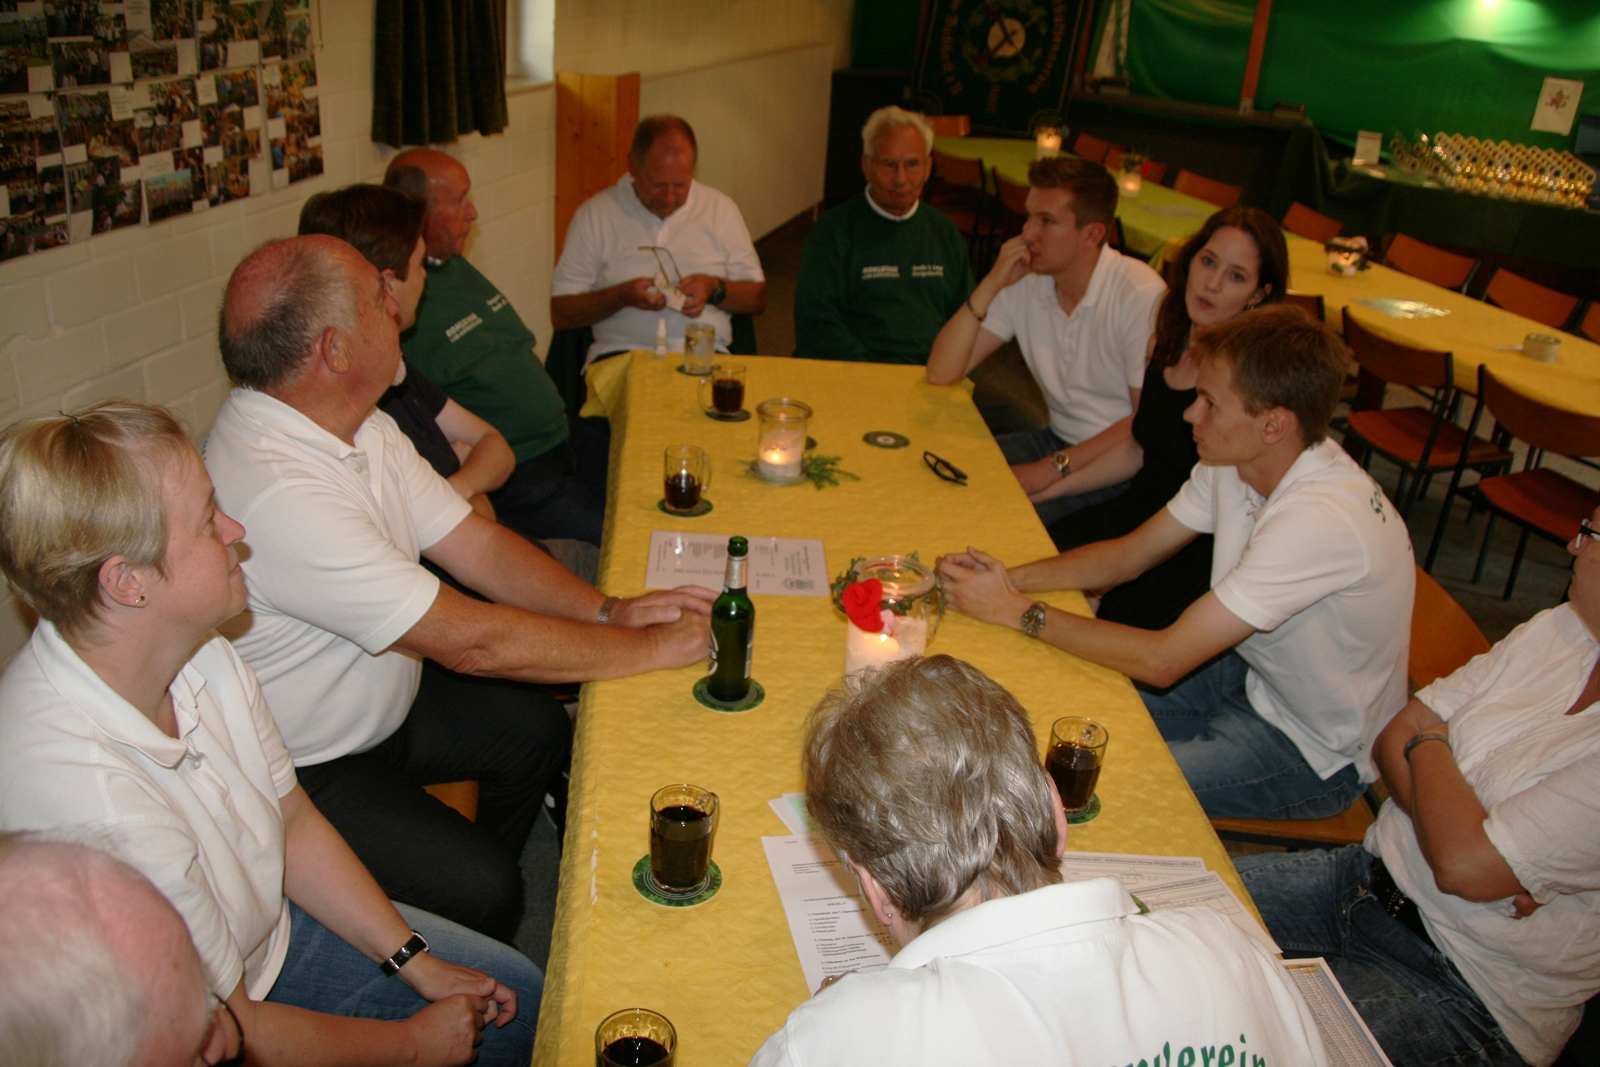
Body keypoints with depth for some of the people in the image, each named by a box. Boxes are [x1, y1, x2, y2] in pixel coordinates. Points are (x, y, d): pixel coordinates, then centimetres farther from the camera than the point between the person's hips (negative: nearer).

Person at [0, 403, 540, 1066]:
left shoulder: (198, 655, -12)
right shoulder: (83, 796, -36)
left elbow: (295, 825, 2)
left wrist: (416, 961, -1)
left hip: (269, 930, 7)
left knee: (517, 996, 10)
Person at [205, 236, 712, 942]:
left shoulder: (361, 427, -5)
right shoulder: (276, 491, -35)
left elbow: (477, 544, 0)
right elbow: (465, 640, -32)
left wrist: (609, 611, -13)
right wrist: (648, 648, -23)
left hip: (382, 699, 9)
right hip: (301, 771, -9)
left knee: (541, 730, 14)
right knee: (482, 890, -17)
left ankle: (478, 889, 35)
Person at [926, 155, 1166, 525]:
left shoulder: (1140, 294, -19)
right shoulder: (1025, 281, -3)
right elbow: (941, 373, -7)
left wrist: (1054, 468, -24)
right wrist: (992, 284, -16)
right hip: (1059, 439, 6)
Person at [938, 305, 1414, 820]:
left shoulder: (1321, 520, -36)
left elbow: (1163, 661, -34)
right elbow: (1132, 553, 0)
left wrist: (1018, 611, -28)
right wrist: (1009, 578, -15)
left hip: (1316, 754, -7)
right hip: (1255, 677, 8)